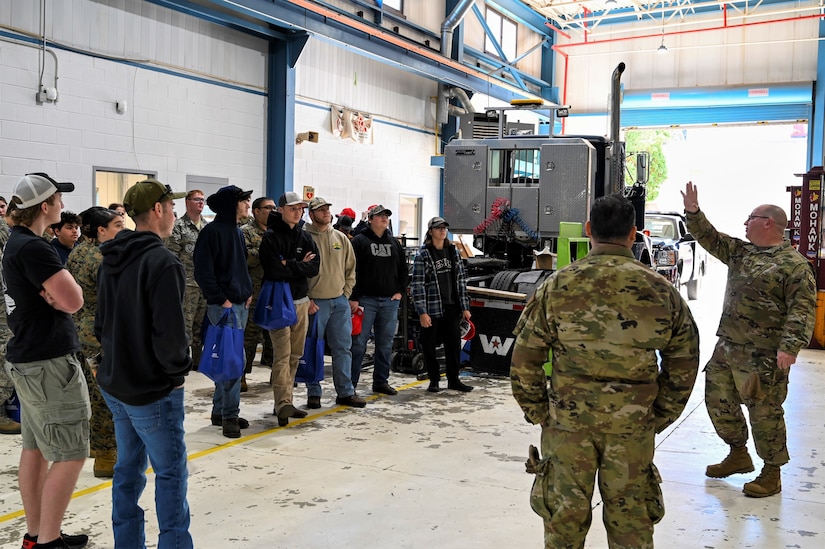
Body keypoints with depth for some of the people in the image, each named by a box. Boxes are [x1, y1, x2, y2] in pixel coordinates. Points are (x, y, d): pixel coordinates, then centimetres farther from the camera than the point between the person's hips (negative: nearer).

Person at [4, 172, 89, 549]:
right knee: (70, 455, -4)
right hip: (48, 363, -10)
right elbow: (74, 300, -24)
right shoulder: (33, 248, -19)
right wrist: (65, 289, -6)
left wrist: (57, 290, -9)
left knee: (34, 448, 15)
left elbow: (63, 297, 11)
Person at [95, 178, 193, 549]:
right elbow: (171, 334, -23)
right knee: (171, 473, 4)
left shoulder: (111, 261, 7)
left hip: (115, 384, 8)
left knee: (128, 469, 17)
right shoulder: (162, 263, -20)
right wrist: (178, 369, -7)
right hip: (154, 391, -8)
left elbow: (101, 325, 13)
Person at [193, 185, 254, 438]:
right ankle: (229, 414, 1)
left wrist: (248, 292, 13)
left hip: (241, 303, 8)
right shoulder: (212, 231, -11)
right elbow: (203, 271, -15)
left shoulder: (237, 231, 15)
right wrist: (220, 299, -15)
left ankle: (219, 411, 22)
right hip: (223, 305, -8)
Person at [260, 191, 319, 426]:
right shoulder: (271, 237, -8)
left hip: (301, 301, 6)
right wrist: (300, 265, -10)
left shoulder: (305, 237, 10)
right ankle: (283, 403, -13)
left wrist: (290, 265, -15)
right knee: (282, 354, -12)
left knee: (295, 355, 10)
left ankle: (284, 402, 19)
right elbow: (275, 271, -19)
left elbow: (314, 267, -3)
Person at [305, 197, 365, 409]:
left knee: (343, 348, 7)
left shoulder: (341, 238, 9)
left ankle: (345, 392, 16)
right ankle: (313, 393, 15)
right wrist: (306, 300, -11)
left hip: (340, 301, 4)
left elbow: (351, 268, 14)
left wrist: (346, 294, 6)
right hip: (315, 303, -4)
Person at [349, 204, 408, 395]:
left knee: (385, 344, 10)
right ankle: (350, 383, 4)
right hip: (366, 300, -5)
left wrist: (400, 291, 8)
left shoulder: (394, 243, 14)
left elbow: (403, 270, 20)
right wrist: (353, 298, -13)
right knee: (359, 343, -3)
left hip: (390, 301, 5)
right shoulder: (360, 241, -3)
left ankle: (381, 382, 19)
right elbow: (352, 271, -8)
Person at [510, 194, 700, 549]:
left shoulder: (557, 286, -7)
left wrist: (537, 412, 5)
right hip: (633, 427, 1)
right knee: (630, 520, 16)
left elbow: (524, 360, -5)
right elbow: (683, 364, 5)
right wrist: (659, 417, 13)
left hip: (567, 422, -1)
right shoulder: (661, 291, -2)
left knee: (564, 514, 14)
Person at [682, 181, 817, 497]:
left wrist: (790, 346, -26)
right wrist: (693, 212, 2)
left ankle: (772, 473, 18)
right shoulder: (741, 253, 13)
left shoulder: (794, 264, -11)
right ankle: (738, 455, 34)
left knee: (765, 413, 1)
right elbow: (710, 238, 17)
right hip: (727, 347, 8)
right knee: (718, 400, 15)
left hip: (764, 356, -8)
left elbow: (803, 309, -17)